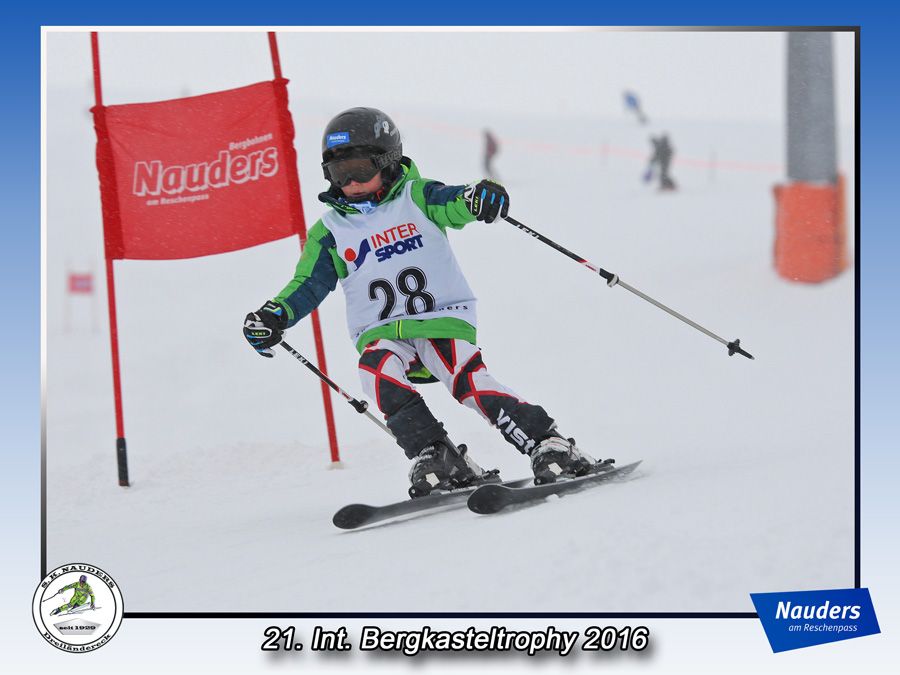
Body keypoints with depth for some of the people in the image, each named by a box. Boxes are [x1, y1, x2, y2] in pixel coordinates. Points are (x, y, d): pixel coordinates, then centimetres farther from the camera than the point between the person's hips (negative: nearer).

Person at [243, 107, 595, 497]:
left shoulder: (416, 197, 5)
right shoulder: (330, 232, 12)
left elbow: (453, 205, -13)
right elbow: (308, 285, 10)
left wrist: (481, 197, -38)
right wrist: (275, 315, -10)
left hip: (443, 320, -2)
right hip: (383, 336, 2)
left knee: (468, 381, -28)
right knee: (377, 368, -32)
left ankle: (548, 445, -20)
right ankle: (435, 457, -29)